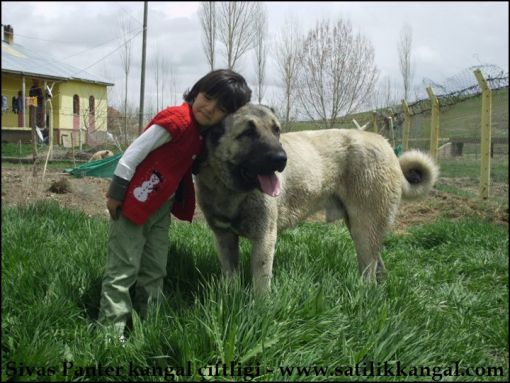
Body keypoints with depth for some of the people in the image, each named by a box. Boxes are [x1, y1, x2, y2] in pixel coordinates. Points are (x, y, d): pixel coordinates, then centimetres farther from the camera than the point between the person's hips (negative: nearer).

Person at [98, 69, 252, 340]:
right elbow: (133, 153, -20)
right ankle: (111, 330, 5)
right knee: (123, 269, -2)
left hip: (161, 208, 8)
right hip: (133, 203, -8)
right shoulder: (177, 119, -22)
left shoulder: (206, 134, 3)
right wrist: (116, 194, -17)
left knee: (154, 271, 14)